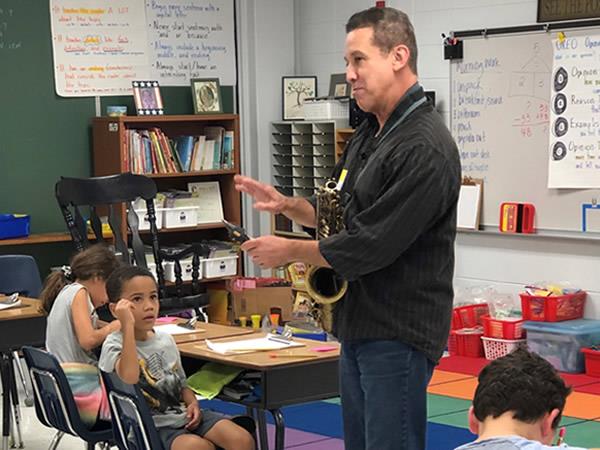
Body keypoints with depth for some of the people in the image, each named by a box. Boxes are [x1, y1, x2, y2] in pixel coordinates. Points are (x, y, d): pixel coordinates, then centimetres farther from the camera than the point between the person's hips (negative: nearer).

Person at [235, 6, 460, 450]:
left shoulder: (425, 150, -21)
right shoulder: (370, 134, 11)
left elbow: (370, 246, -23)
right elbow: (339, 210, 21)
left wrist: (288, 250, -11)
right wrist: (287, 205, 1)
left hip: (399, 334, -10)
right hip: (358, 325, 10)